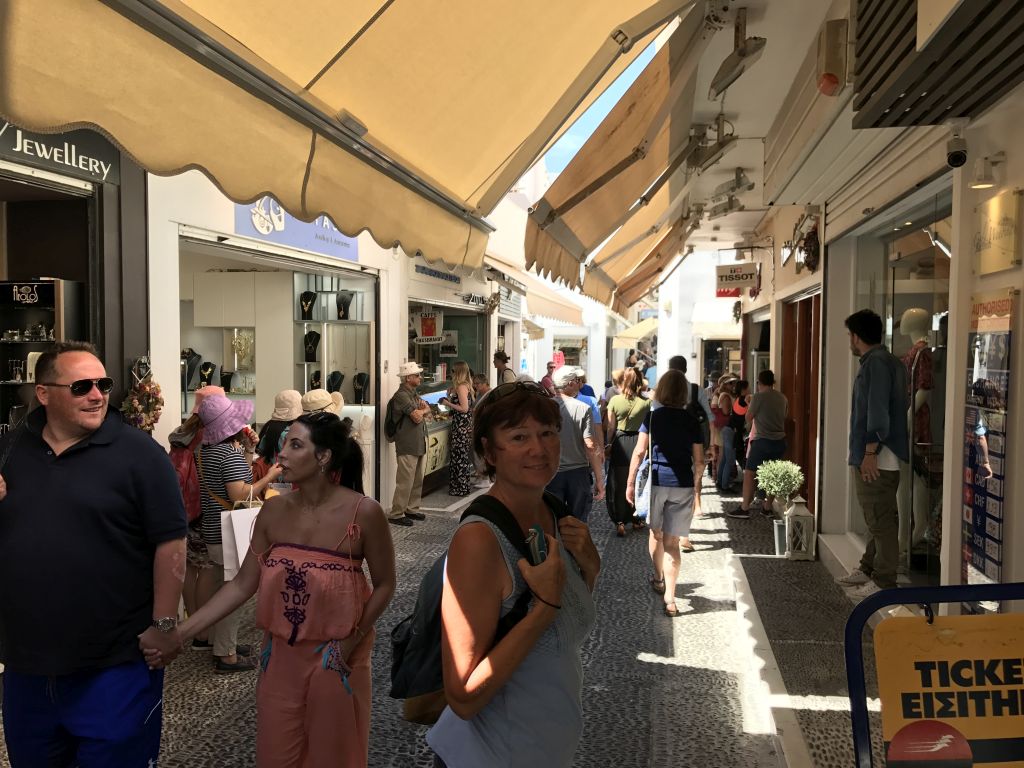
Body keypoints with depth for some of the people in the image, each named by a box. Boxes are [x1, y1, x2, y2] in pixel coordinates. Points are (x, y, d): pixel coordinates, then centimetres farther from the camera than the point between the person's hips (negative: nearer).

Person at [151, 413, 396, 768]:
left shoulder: (364, 513, -18)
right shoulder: (273, 511, -6)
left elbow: (384, 585, -9)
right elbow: (243, 584, -3)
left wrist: (351, 642, -16)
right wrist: (179, 632, -9)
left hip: (336, 657, -3)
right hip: (280, 655, 3)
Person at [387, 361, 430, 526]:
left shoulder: (414, 394, 17)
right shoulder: (401, 395, -14)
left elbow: (428, 411, 12)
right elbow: (417, 417, -20)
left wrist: (421, 410, -9)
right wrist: (422, 410, 1)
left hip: (420, 443, 9)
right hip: (408, 446, -9)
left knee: (418, 480, 15)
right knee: (405, 482, -7)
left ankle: (412, 509, 25)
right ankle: (396, 514, 0)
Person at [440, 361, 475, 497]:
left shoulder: (461, 387, -17)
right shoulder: (467, 385, 12)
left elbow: (464, 408, -22)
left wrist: (448, 403, -13)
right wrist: (451, 396, 17)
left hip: (461, 427, -10)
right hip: (467, 424, 10)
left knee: (458, 456, -2)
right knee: (464, 456, 15)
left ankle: (460, 489, 5)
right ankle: (464, 486, 23)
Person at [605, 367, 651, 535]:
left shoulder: (615, 400, -8)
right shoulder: (646, 402, -10)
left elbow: (611, 427, -4)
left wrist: (608, 444, 8)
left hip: (620, 443, 0)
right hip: (640, 442, 0)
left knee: (619, 484, 10)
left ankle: (619, 522, 10)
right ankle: (636, 519, 24)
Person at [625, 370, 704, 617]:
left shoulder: (652, 416, -3)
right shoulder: (692, 421, 3)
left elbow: (639, 452, -8)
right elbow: (699, 461, 5)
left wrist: (630, 483, -2)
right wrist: (694, 485, 19)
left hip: (656, 480, -1)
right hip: (683, 485, 1)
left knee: (656, 533, 21)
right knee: (672, 541, 5)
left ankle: (659, 579, 38)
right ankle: (669, 596, -2)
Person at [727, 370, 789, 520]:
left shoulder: (758, 397, -11)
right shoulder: (782, 398, 7)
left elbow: (748, 418, -2)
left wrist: (750, 405, 14)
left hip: (763, 441, -6)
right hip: (780, 441, 6)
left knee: (749, 474, 0)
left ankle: (744, 509, -2)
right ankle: (767, 507, 19)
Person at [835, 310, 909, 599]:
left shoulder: (876, 362, -15)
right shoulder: (887, 361, 16)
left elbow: (878, 410, -22)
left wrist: (870, 452, -21)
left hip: (877, 458, -10)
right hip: (873, 456, 10)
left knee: (881, 520, -4)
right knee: (876, 518, 17)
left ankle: (884, 581, 3)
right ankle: (868, 569, 27)